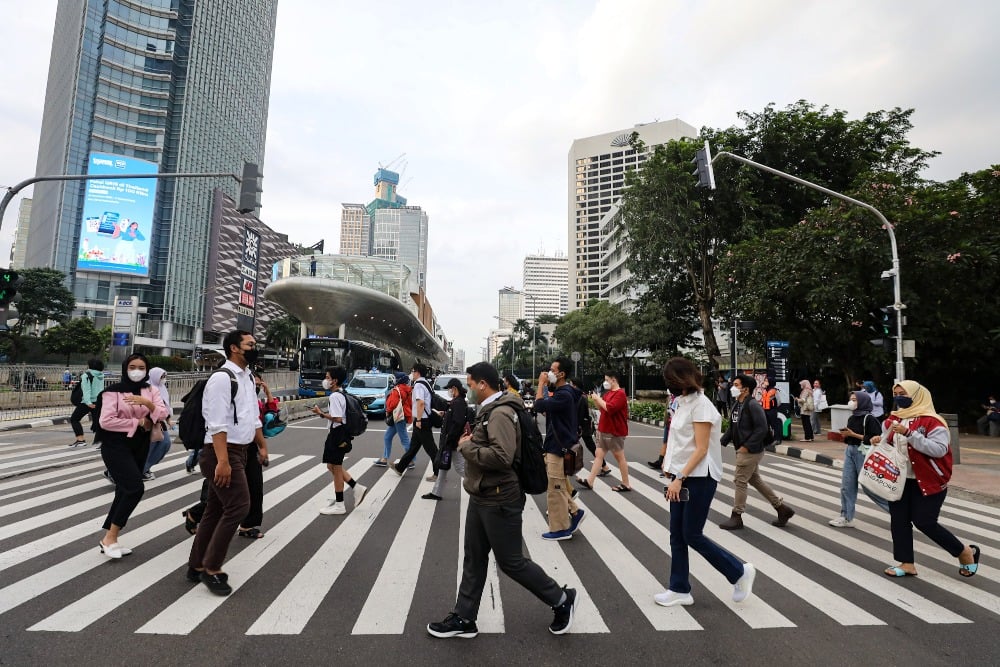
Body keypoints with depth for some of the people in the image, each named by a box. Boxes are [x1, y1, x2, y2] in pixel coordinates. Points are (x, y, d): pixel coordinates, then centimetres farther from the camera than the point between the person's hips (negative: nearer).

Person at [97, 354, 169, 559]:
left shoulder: (150, 391, 5)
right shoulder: (114, 390, -8)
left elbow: (163, 414, -7)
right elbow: (106, 421, -16)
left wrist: (147, 403, -25)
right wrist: (138, 422, -13)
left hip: (140, 446, 6)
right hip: (117, 446, -6)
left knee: (125, 491, 10)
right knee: (135, 488, -16)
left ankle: (109, 539, 22)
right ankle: (110, 538, -2)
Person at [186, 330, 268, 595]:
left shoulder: (247, 378, 12)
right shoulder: (222, 378, -17)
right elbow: (217, 424, -23)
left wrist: (262, 445, 20)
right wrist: (222, 461, -27)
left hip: (239, 451, 9)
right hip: (222, 452, -9)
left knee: (216, 509, 15)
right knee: (238, 505, -11)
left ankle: (197, 566, 28)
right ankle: (211, 568, 5)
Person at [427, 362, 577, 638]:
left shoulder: (500, 413, -23)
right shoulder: (489, 410, 9)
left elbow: (502, 456, -33)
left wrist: (467, 447, -21)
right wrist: (472, 440, 3)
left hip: (499, 501, -10)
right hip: (481, 498, 10)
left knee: (511, 562, 5)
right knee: (474, 559, 16)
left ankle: (562, 600, 23)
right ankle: (464, 619, 29)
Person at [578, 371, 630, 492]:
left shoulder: (620, 394, -16)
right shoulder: (608, 392, 13)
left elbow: (609, 408, -27)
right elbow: (602, 408, 20)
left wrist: (598, 398, -17)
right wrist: (595, 399, 5)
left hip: (615, 432, -9)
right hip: (604, 430, 9)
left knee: (620, 458, 2)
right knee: (599, 455, 6)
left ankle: (626, 485, 14)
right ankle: (589, 482, 7)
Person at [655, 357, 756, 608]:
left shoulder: (701, 405, -16)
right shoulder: (684, 402, 10)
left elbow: (701, 449, -19)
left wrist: (679, 478, -21)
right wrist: (671, 468, 7)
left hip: (698, 479, -8)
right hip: (682, 477, 8)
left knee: (692, 535, 2)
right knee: (677, 535, 10)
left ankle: (740, 572, 21)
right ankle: (679, 589, 20)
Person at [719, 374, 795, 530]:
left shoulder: (753, 405, -19)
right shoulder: (736, 404, 8)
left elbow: (762, 429, -23)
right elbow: (732, 427, 14)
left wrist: (747, 446, -22)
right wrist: (722, 442, 6)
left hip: (750, 451, -9)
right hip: (743, 451, 9)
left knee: (740, 481, -1)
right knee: (755, 480, 18)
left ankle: (736, 517, 12)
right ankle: (782, 508, 31)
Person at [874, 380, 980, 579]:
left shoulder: (931, 421, -15)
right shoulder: (893, 419, 6)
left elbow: (939, 449, -24)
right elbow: (889, 445, 18)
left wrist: (909, 433, -31)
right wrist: (879, 441, -5)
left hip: (928, 481, -7)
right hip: (899, 479, 7)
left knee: (924, 522, -2)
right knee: (898, 520, 6)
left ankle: (966, 552, 25)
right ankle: (907, 564, 17)